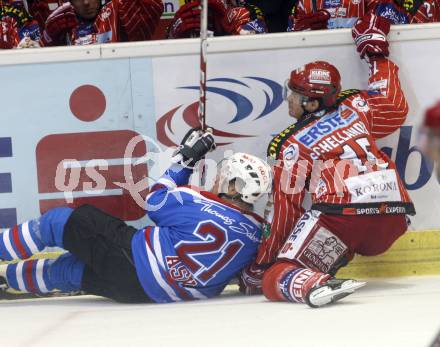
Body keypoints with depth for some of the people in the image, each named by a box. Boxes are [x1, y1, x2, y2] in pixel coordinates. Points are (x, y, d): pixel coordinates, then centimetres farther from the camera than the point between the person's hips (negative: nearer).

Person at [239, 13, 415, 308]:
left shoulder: (292, 145, 9)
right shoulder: (355, 109, 19)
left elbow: (287, 213, 5)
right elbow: (395, 108, 36)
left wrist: (259, 268, 11)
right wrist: (376, 53, 46)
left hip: (342, 214, -6)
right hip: (394, 218, 6)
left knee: (276, 277, -7)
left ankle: (311, 284, -40)